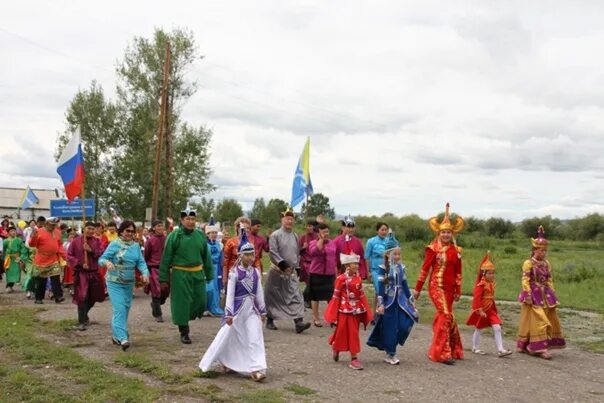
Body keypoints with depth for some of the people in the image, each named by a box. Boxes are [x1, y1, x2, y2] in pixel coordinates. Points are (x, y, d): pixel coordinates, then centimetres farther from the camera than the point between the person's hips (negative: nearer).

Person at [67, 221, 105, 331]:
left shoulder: (97, 242, 4)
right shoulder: (76, 241, -3)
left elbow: (101, 255, -4)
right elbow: (69, 256, -4)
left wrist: (91, 250, -18)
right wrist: (80, 264, -15)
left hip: (94, 273, 4)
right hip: (80, 273, -4)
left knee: (93, 297, 14)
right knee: (82, 297, -9)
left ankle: (84, 314, 40)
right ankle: (82, 321, 0)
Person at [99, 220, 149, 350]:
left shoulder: (136, 246, 4)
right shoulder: (114, 244, -8)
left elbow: (141, 262, 1)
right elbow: (101, 259, -10)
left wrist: (145, 273, -18)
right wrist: (107, 262, -33)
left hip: (129, 283, 5)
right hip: (114, 282, -5)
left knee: (126, 309, 12)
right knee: (120, 309, -15)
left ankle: (116, 335, 29)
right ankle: (122, 338, -20)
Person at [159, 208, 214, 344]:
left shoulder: (200, 235, 6)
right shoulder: (174, 236, -6)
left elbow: (206, 256, 13)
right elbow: (166, 258, -4)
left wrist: (209, 275, 13)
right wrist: (163, 279, -6)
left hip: (198, 274, 4)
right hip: (180, 275, -4)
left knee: (200, 302, 5)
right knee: (182, 303, 1)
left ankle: (185, 319, 33)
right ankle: (184, 333, 15)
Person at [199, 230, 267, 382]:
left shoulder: (256, 272, 3)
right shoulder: (234, 272, -11)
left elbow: (259, 293, 9)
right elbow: (230, 294, -10)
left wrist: (263, 311, 12)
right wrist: (229, 313, -12)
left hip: (252, 309, 4)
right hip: (238, 308, -4)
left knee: (255, 339, -5)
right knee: (228, 337, 8)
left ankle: (256, 369, -5)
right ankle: (226, 362, 31)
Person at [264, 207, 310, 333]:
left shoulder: (295, 236, 10)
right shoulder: (275, 235, -7)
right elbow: (273, 252, -15)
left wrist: (296, 266, 10)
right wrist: (283, 265, -19)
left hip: (291, 272, 4)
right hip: (277, 271, -4)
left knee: (296, 297, -8)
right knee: (273, 297, 7)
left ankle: (299, 322, -14)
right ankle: (270, 321, 22)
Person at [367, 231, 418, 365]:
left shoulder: (401, 267, 6)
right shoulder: (384, 268, -8)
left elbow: (404, 285, 12)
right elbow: (381, 287, -9)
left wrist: (411, 300, 12)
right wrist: (380, 304, -13)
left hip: (401, 301, 5)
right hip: (389, 302, -5)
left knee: (404, 324, -3)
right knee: (390, 328, 0)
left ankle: (391, 351, 16)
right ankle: (390, 354, 13)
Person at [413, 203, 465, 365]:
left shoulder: (456, 251, 7)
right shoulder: (434, 249, -7)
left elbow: (458, 272, 12)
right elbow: (425, 268, -5)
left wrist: (458, 291, 13)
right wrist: (418, 288, -4)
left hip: (450, 288, 5)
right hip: (437, 286, -5)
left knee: (442, 317, 13)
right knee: (446, 315, -12)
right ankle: (443, 353, -7)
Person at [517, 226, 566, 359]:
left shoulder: (546, 263, 9)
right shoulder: (528, 263, -11)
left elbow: (549, 280, 14)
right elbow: (525, 281, -14)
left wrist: (552, 293, 9)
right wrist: (528, 295, -20)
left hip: (545, 295, 8)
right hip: (533, 295, -8)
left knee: (550, 320, 11)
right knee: (537, 321, -7)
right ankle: (540, 348, -3)